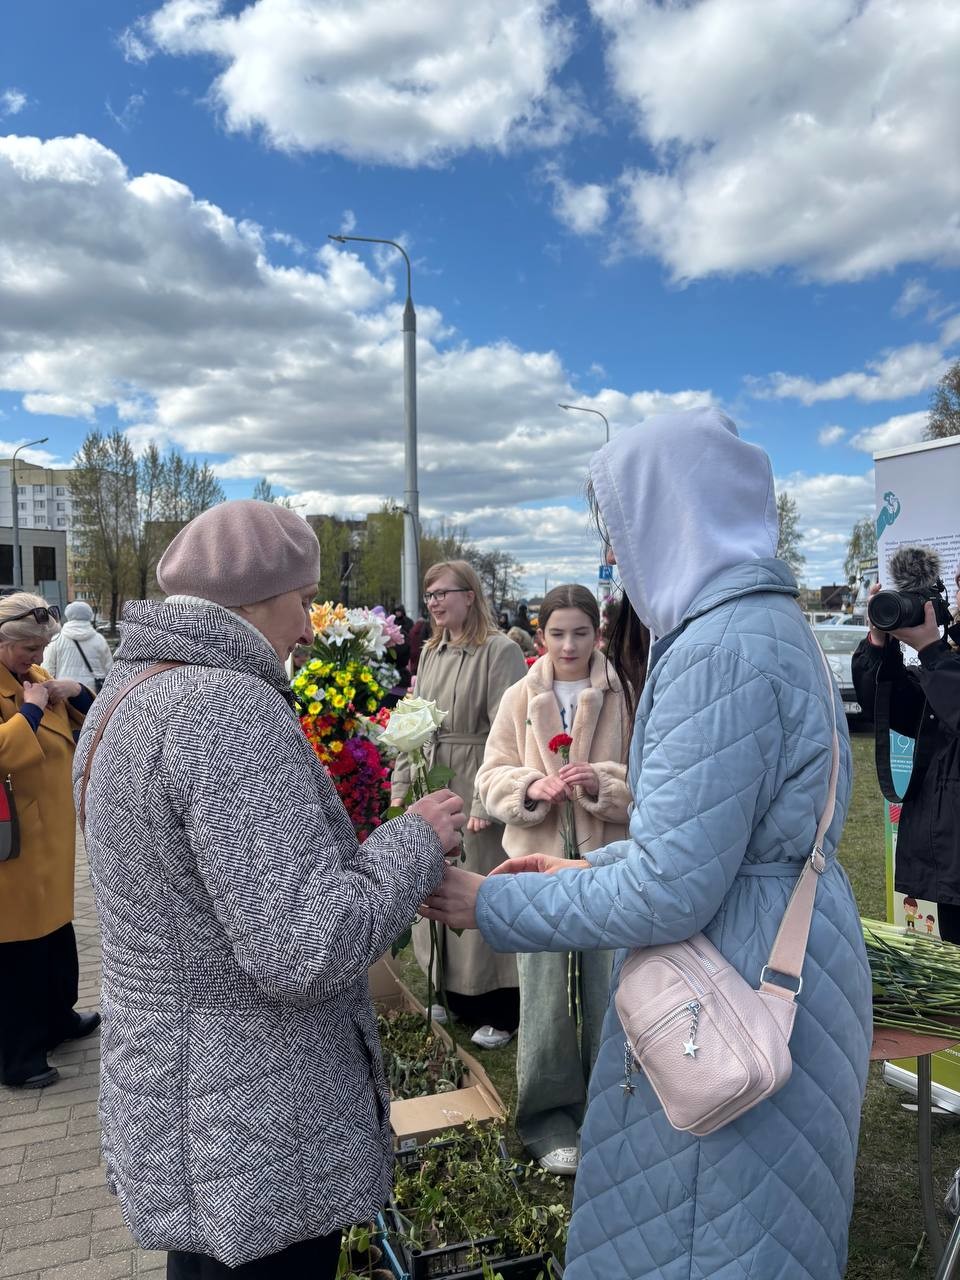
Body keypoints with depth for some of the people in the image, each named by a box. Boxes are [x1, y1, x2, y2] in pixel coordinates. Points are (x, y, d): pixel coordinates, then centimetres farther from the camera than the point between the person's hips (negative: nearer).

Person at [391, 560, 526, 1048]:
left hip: (474, 791, -7)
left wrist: (486, 801, -20)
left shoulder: (500, 651, -11)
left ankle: (497, 1010, 16)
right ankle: (452, 992, 32)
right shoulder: (430, 653, 12)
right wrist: (400, 784, 10)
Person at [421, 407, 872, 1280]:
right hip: (769, 962, 9)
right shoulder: (764, 620, 7)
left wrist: (492, 904, -14)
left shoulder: (724, 648, -25)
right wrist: (586, 865, 14)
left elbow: (668, 894, -26)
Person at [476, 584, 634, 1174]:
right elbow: (492, 777, 3)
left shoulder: (624, 695, -3)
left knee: (608, 991, 9)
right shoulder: (520, 697, 3)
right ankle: (549, 1114, 25)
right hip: (540, 860, 1)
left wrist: (601, 784, -19)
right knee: (546, 992, 7)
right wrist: (533, 787, -16)